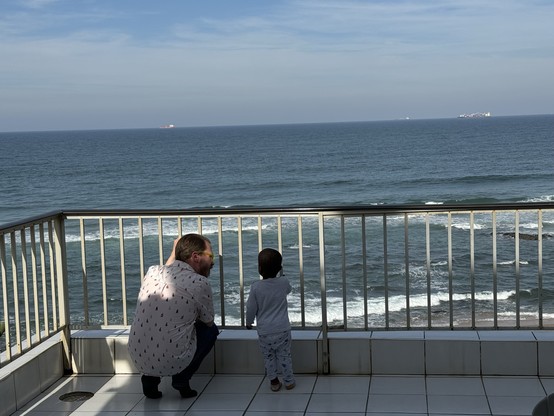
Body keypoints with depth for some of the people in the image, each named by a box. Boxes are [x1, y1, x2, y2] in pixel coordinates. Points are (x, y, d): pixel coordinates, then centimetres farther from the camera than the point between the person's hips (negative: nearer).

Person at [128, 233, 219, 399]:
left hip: (137, 359, 5)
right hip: (172, 363, -5)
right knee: (211, 329, 21)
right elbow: (208, 321, 6)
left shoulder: (153, 271, 2)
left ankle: (150, 377, 18)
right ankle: (181, 380, 9)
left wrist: (175, 251, 37)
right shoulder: (199, 283, -13)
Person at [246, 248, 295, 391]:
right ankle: (289, 381, 22)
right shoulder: (283, 282, -10)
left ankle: (274, 382, 21)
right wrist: (281, 275, 30)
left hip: (264, 331, -1)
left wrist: (249, 322, 13)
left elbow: (251, 308, -5)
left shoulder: (255, 287, -15)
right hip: (282, 329, 1)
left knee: (268, 357, 15)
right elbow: (289, 289, 16)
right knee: (284, 355, 15)